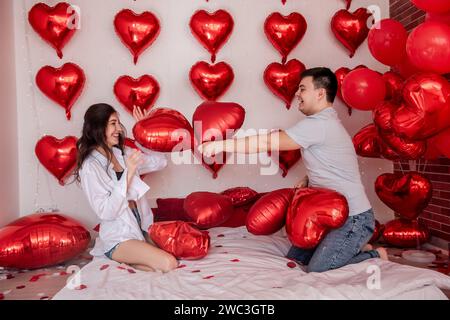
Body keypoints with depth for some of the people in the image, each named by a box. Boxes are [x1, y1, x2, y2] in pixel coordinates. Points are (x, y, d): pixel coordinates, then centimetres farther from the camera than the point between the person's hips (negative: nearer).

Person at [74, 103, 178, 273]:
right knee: (168, 264, -21)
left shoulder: (123, 152, 3)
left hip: (140, 226, 7)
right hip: (118, 238, -7)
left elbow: (161, 162, 10)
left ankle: (126, 258, 9)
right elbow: (106, 212, -20)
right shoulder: (90, 166, -16)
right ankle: (121, 259, 0)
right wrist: (128, 173, -25)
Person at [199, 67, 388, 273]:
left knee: (317, 268, -11)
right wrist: (308, 180, 1)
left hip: (354, 217, -9)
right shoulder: (325, 122, 12)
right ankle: (355, 247, 18)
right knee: (295, 257, 8)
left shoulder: (319, 124, -22)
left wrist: (221, 145, -24)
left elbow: (269, 142, -27)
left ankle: (374, 255, 9)